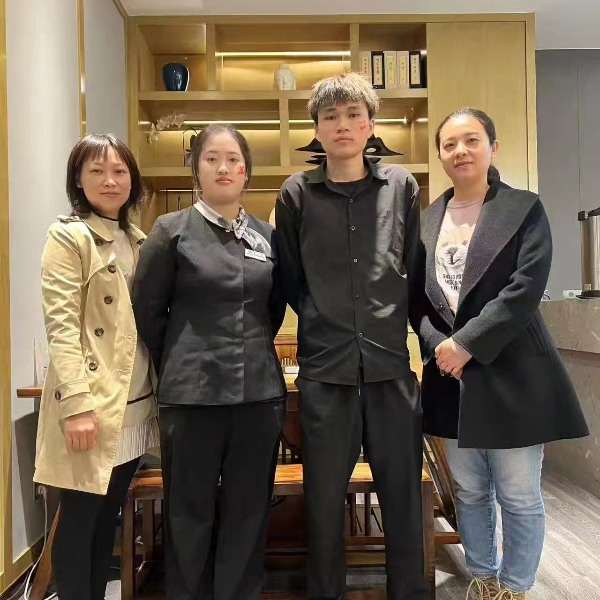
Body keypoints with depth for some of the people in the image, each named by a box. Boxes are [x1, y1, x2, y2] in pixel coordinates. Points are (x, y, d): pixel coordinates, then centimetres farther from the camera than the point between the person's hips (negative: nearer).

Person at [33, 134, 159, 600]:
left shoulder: (137, 240, 14)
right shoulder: (69, 236, -6)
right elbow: (61, 326, -15)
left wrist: (158, 392, 11)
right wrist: (77, 404, -21)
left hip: (135, 404, 7)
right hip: (92, 404, -6)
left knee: (110, 516, 16)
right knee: (80, 518, 3)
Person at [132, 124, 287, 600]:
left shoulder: (266, 235, 8)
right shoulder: (171, 230, -2)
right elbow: (147, 311, 1)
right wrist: (180, 366, 8)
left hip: (260, 391, 3)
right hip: (192, 394, -3)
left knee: (248, 511, 12)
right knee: (190, 512, 10)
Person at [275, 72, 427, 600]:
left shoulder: (401, 186, 6)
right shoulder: (297, 194, 4)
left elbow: (415, 270, 11)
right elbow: (289, 279, 11)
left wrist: (395, 322, 9)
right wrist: (325, 321, 9)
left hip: (391, 364, 1)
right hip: (324, 368, 0)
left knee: (403, 495, 10)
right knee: (324, 499, 11)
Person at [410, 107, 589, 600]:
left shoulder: (524, 209, -3)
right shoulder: (429, 218, 9)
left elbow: (525, 289, -14)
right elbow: (418, 295, 7)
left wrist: (466, 344, -19)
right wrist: (437, 345, -9)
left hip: (510, 374, -4)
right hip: (451, 375, 4)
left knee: (519, 496, 7)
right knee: (469, 493, 16)